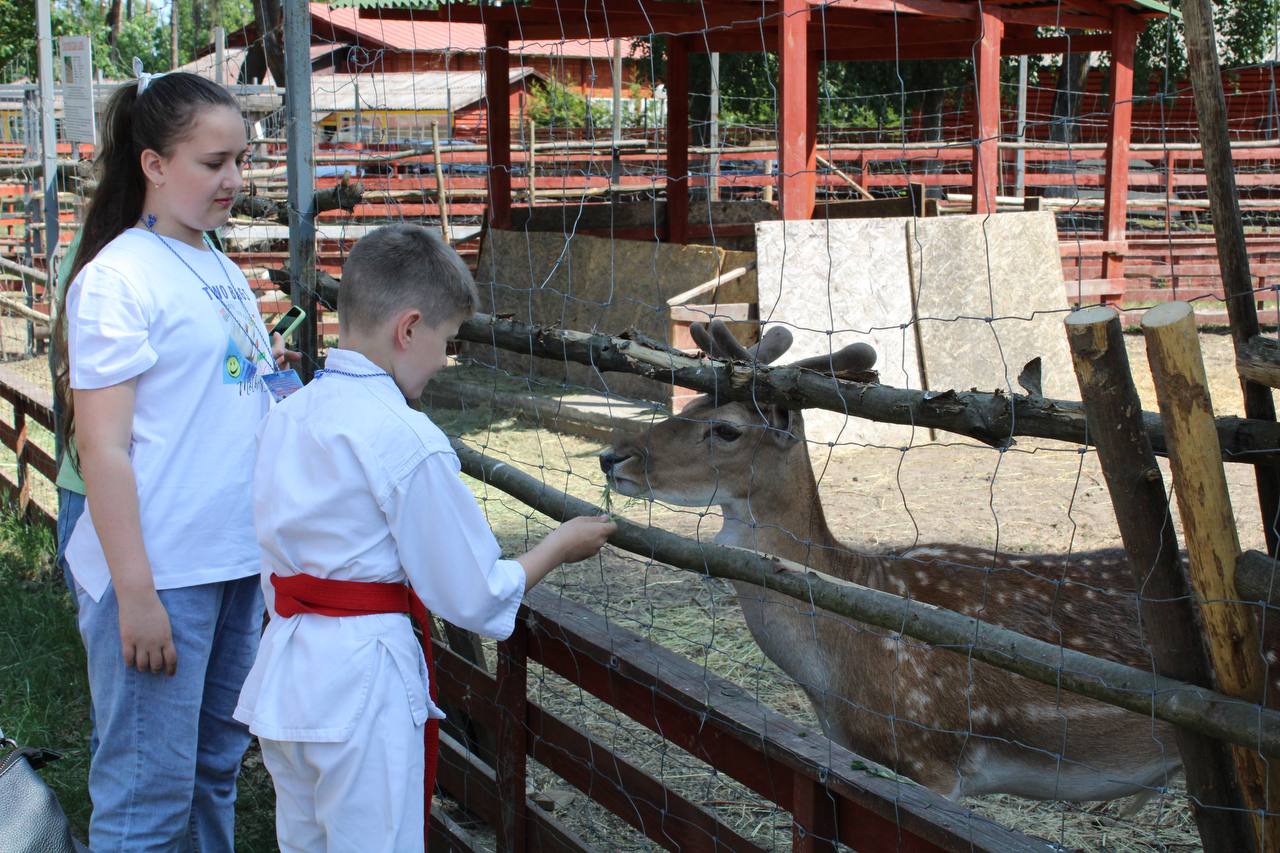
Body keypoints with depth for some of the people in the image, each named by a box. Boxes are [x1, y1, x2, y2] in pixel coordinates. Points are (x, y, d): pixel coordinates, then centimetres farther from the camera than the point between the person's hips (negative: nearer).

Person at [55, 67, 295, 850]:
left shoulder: (221, 269, 11)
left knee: (217, 768, 17)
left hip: (238, 563, 8)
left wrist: (270, 372, 5)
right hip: (159, 577, -8)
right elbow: (104, 446, -16)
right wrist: (135, 595, -18)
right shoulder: (118, 278, -12)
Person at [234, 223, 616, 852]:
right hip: (363, 681, -7)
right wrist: (559, 547, 3)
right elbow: (476, 599, -12)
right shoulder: (408, 440, -18)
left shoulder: (286, 417, 5)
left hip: (282, 676, 8)